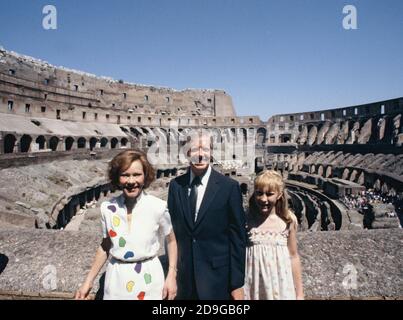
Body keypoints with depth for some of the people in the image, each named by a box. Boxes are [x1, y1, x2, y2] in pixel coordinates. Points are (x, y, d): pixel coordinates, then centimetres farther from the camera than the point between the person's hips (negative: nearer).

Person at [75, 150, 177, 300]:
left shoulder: (158, 207, -14)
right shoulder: (107, 208, -7)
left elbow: (171, 240, 0)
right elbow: (105, 245, 7)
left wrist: (171, 276, -7)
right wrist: (88, 281, 7)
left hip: (148, 279, -2)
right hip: (116, 279, 2)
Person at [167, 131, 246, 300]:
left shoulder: (229, 186, -11)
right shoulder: (176, 185, -1)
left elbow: (238, 237, -8)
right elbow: (172, 230, 6)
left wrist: (237, 282, -7)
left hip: (217, 275, -3)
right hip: (184, 274, 3)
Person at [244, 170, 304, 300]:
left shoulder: (288, 220, -7)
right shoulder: (246, 220, -8)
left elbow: (293, 257, 2)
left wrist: (299, 293, 7)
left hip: (280, 286, 0)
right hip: (253, 286, 0)